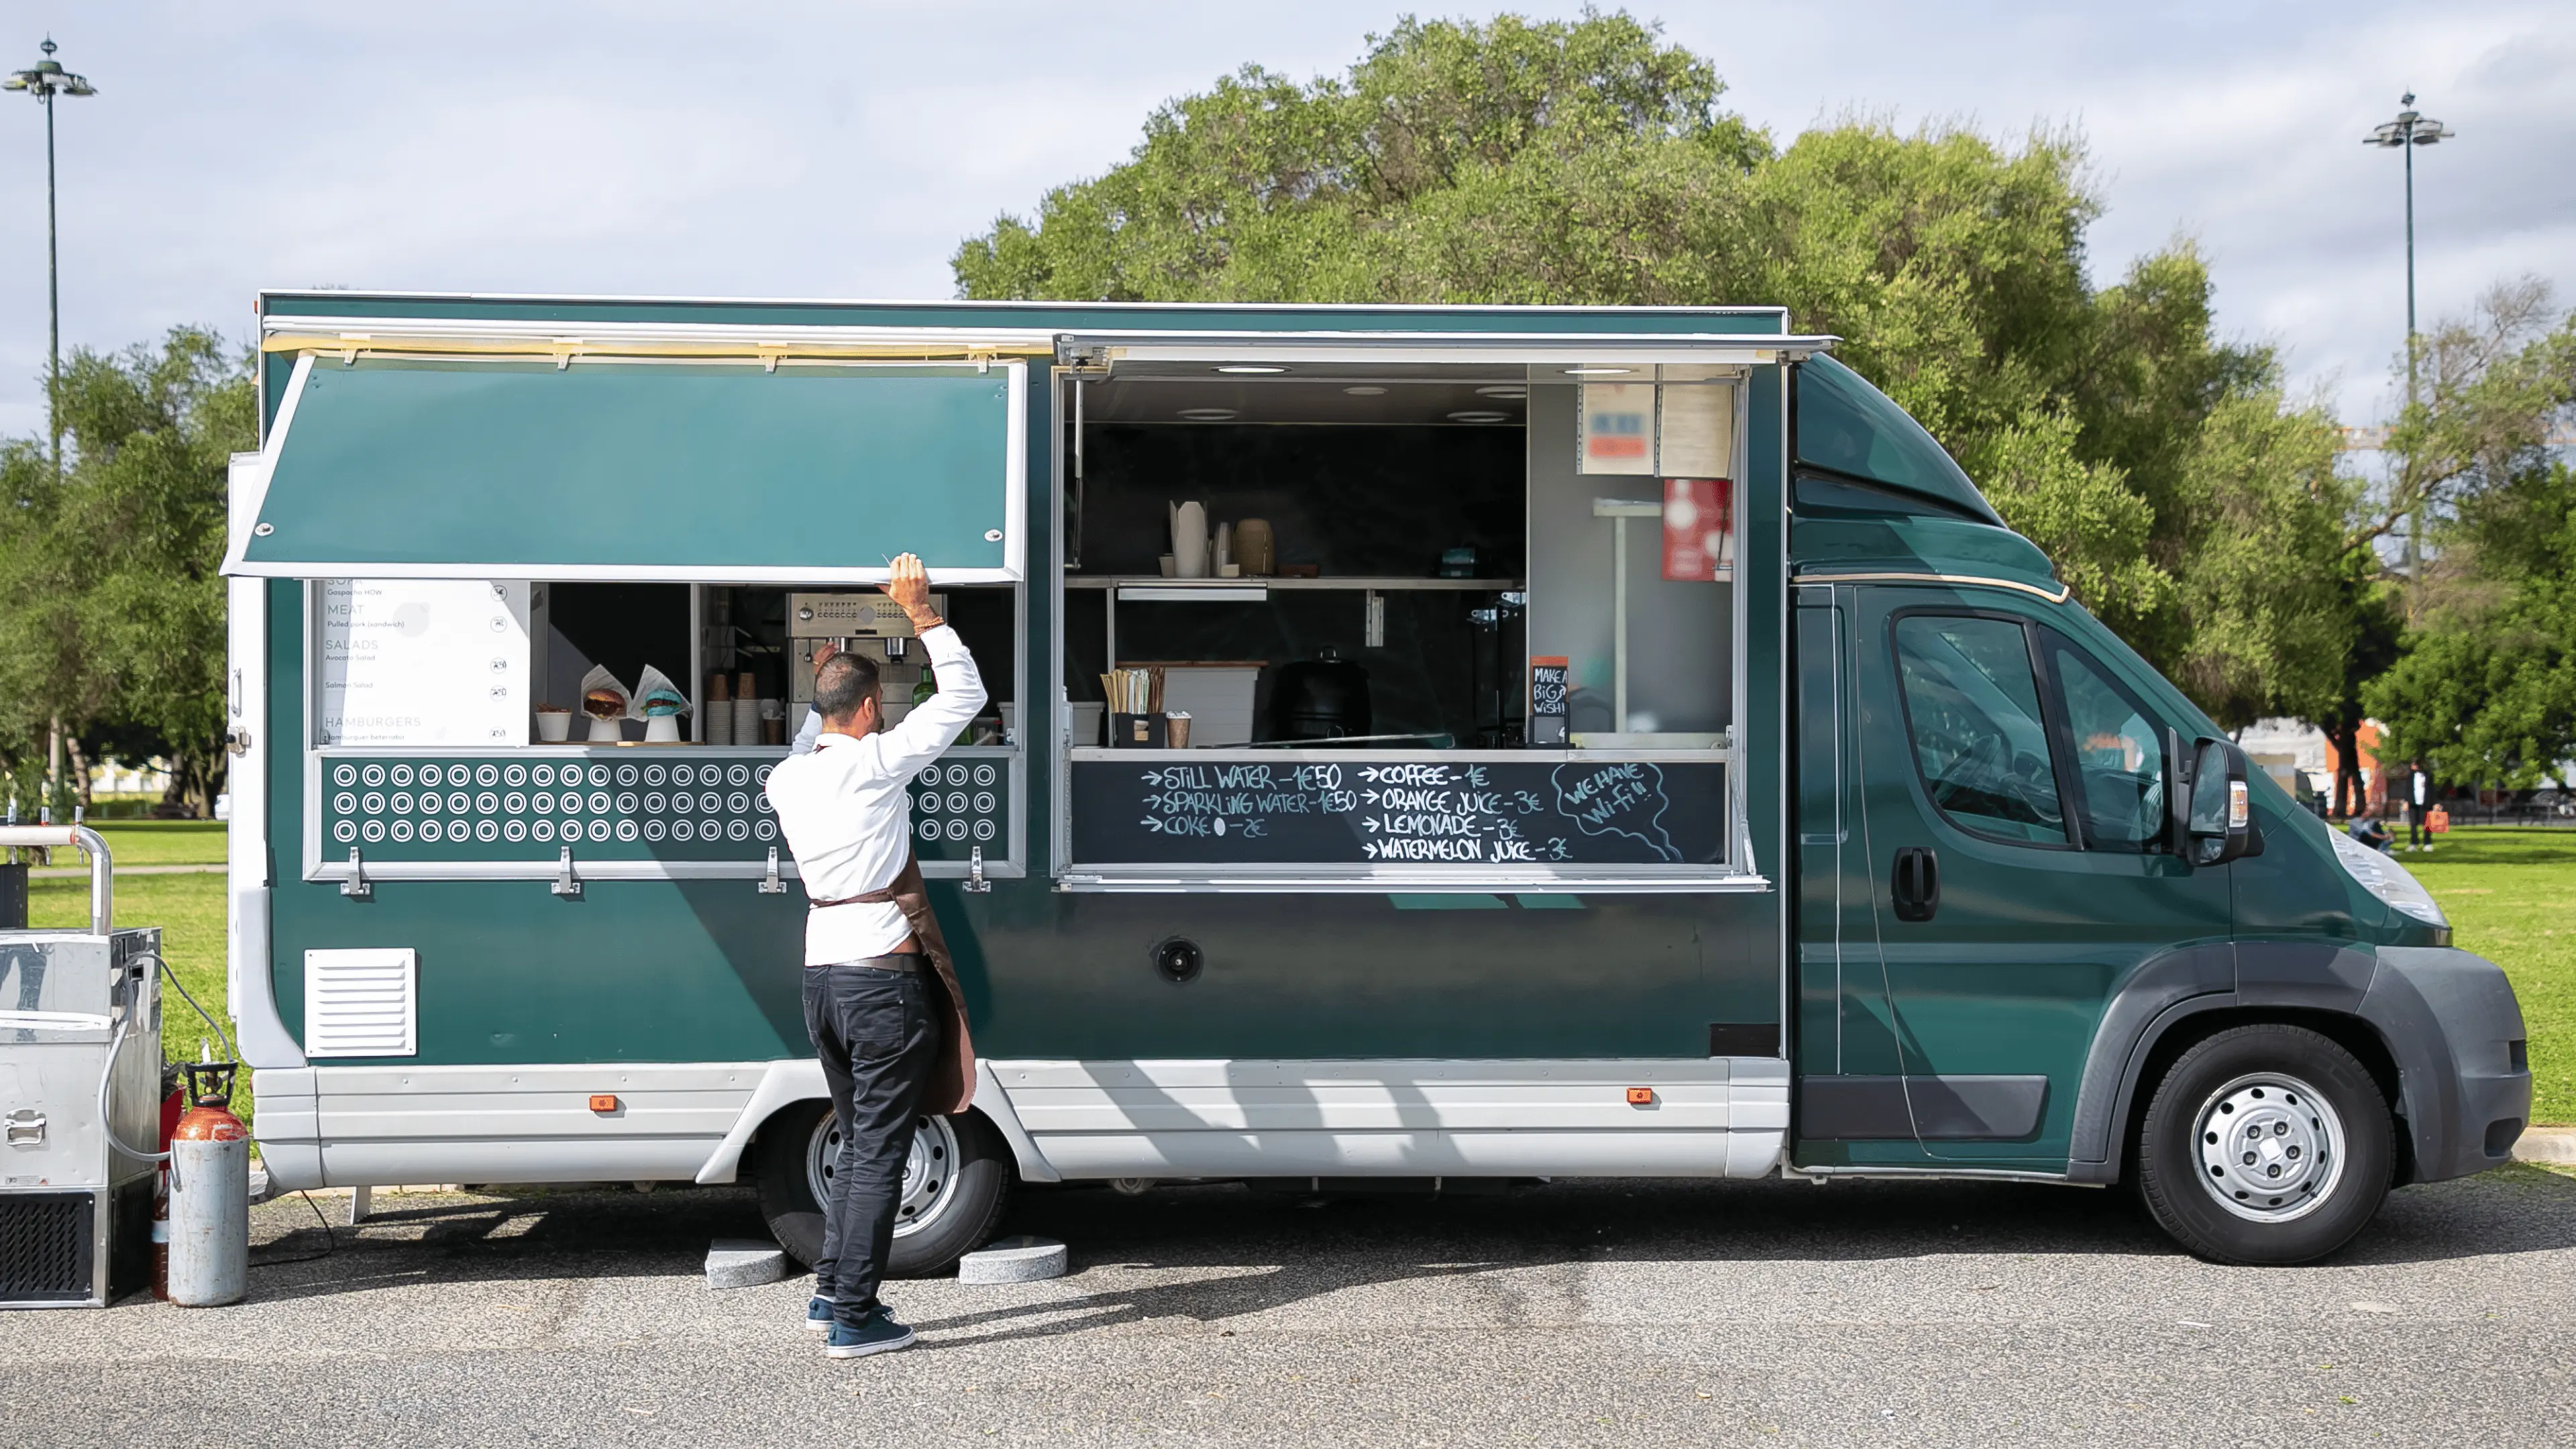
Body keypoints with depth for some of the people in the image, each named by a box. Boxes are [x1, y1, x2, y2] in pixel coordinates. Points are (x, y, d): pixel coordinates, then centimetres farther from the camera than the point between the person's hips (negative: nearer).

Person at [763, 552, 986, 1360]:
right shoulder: (874, 764, -11)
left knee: (858, 1142, 19)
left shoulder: (788, 779, 8)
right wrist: (919, 612, 3)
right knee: (878, 1153, -3)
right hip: (884, 976, -7)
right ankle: (854, 1319, -2)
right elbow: (964, 695, -5)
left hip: (821, 975, 7)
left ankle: (830, 1292, 21)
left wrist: (824, 685, 40)